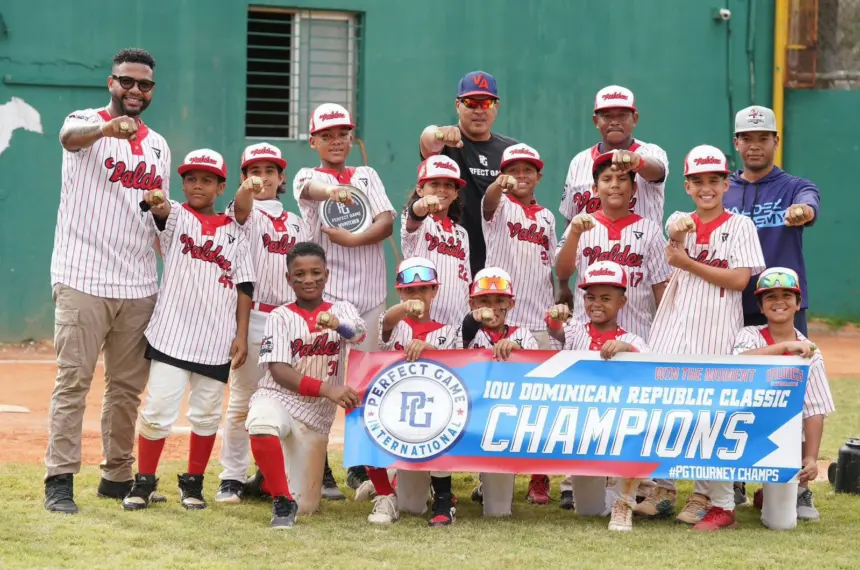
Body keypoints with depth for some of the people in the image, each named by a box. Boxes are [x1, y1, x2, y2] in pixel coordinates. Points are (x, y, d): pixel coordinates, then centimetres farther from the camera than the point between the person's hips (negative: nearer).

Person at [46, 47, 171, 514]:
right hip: (83, 279, -5)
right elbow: (71, 137, -29)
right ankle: (59, 481, -5)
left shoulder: (158, 145, 15)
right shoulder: (86, 123, -3)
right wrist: (106, 128, -50)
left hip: (139, 286, 6)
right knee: (73, 381, -7)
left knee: (128, 386, 9)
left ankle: (117, 476, 19)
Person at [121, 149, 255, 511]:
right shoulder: (176, 216, 4)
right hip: (173, 333, -2)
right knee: (159, 409, -5)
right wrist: (157, 204, -47)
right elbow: (163, 212, -22)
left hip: (217, 340, 2)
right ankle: (144, 482, 8)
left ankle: (193, 484, 23)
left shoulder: (234, 230, 10)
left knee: (207, 413, 8)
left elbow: (243, 286, 8)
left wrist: (242, 335, 1)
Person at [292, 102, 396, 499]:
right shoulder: (307, 177, 5)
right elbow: (312, 189, -22)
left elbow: (387, 221, 0)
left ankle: (361, 468, 15)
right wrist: (332, 192, -45)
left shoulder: (367, 176, 15)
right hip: (327, 291, -3)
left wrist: (352, 239, -18)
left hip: (370, 292, 3)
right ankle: (320, 473, -3)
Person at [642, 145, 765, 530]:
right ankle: (662, 490, 16)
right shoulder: (682, 221, 13)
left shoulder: (739, 225, 1)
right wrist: (679, 230, -29)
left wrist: (687, 263, -12)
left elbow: (739, 280, -9)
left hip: (716, 331, -4)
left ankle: (709, 497, 1)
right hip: (674, 325, 4)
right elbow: (675, 233, -7)